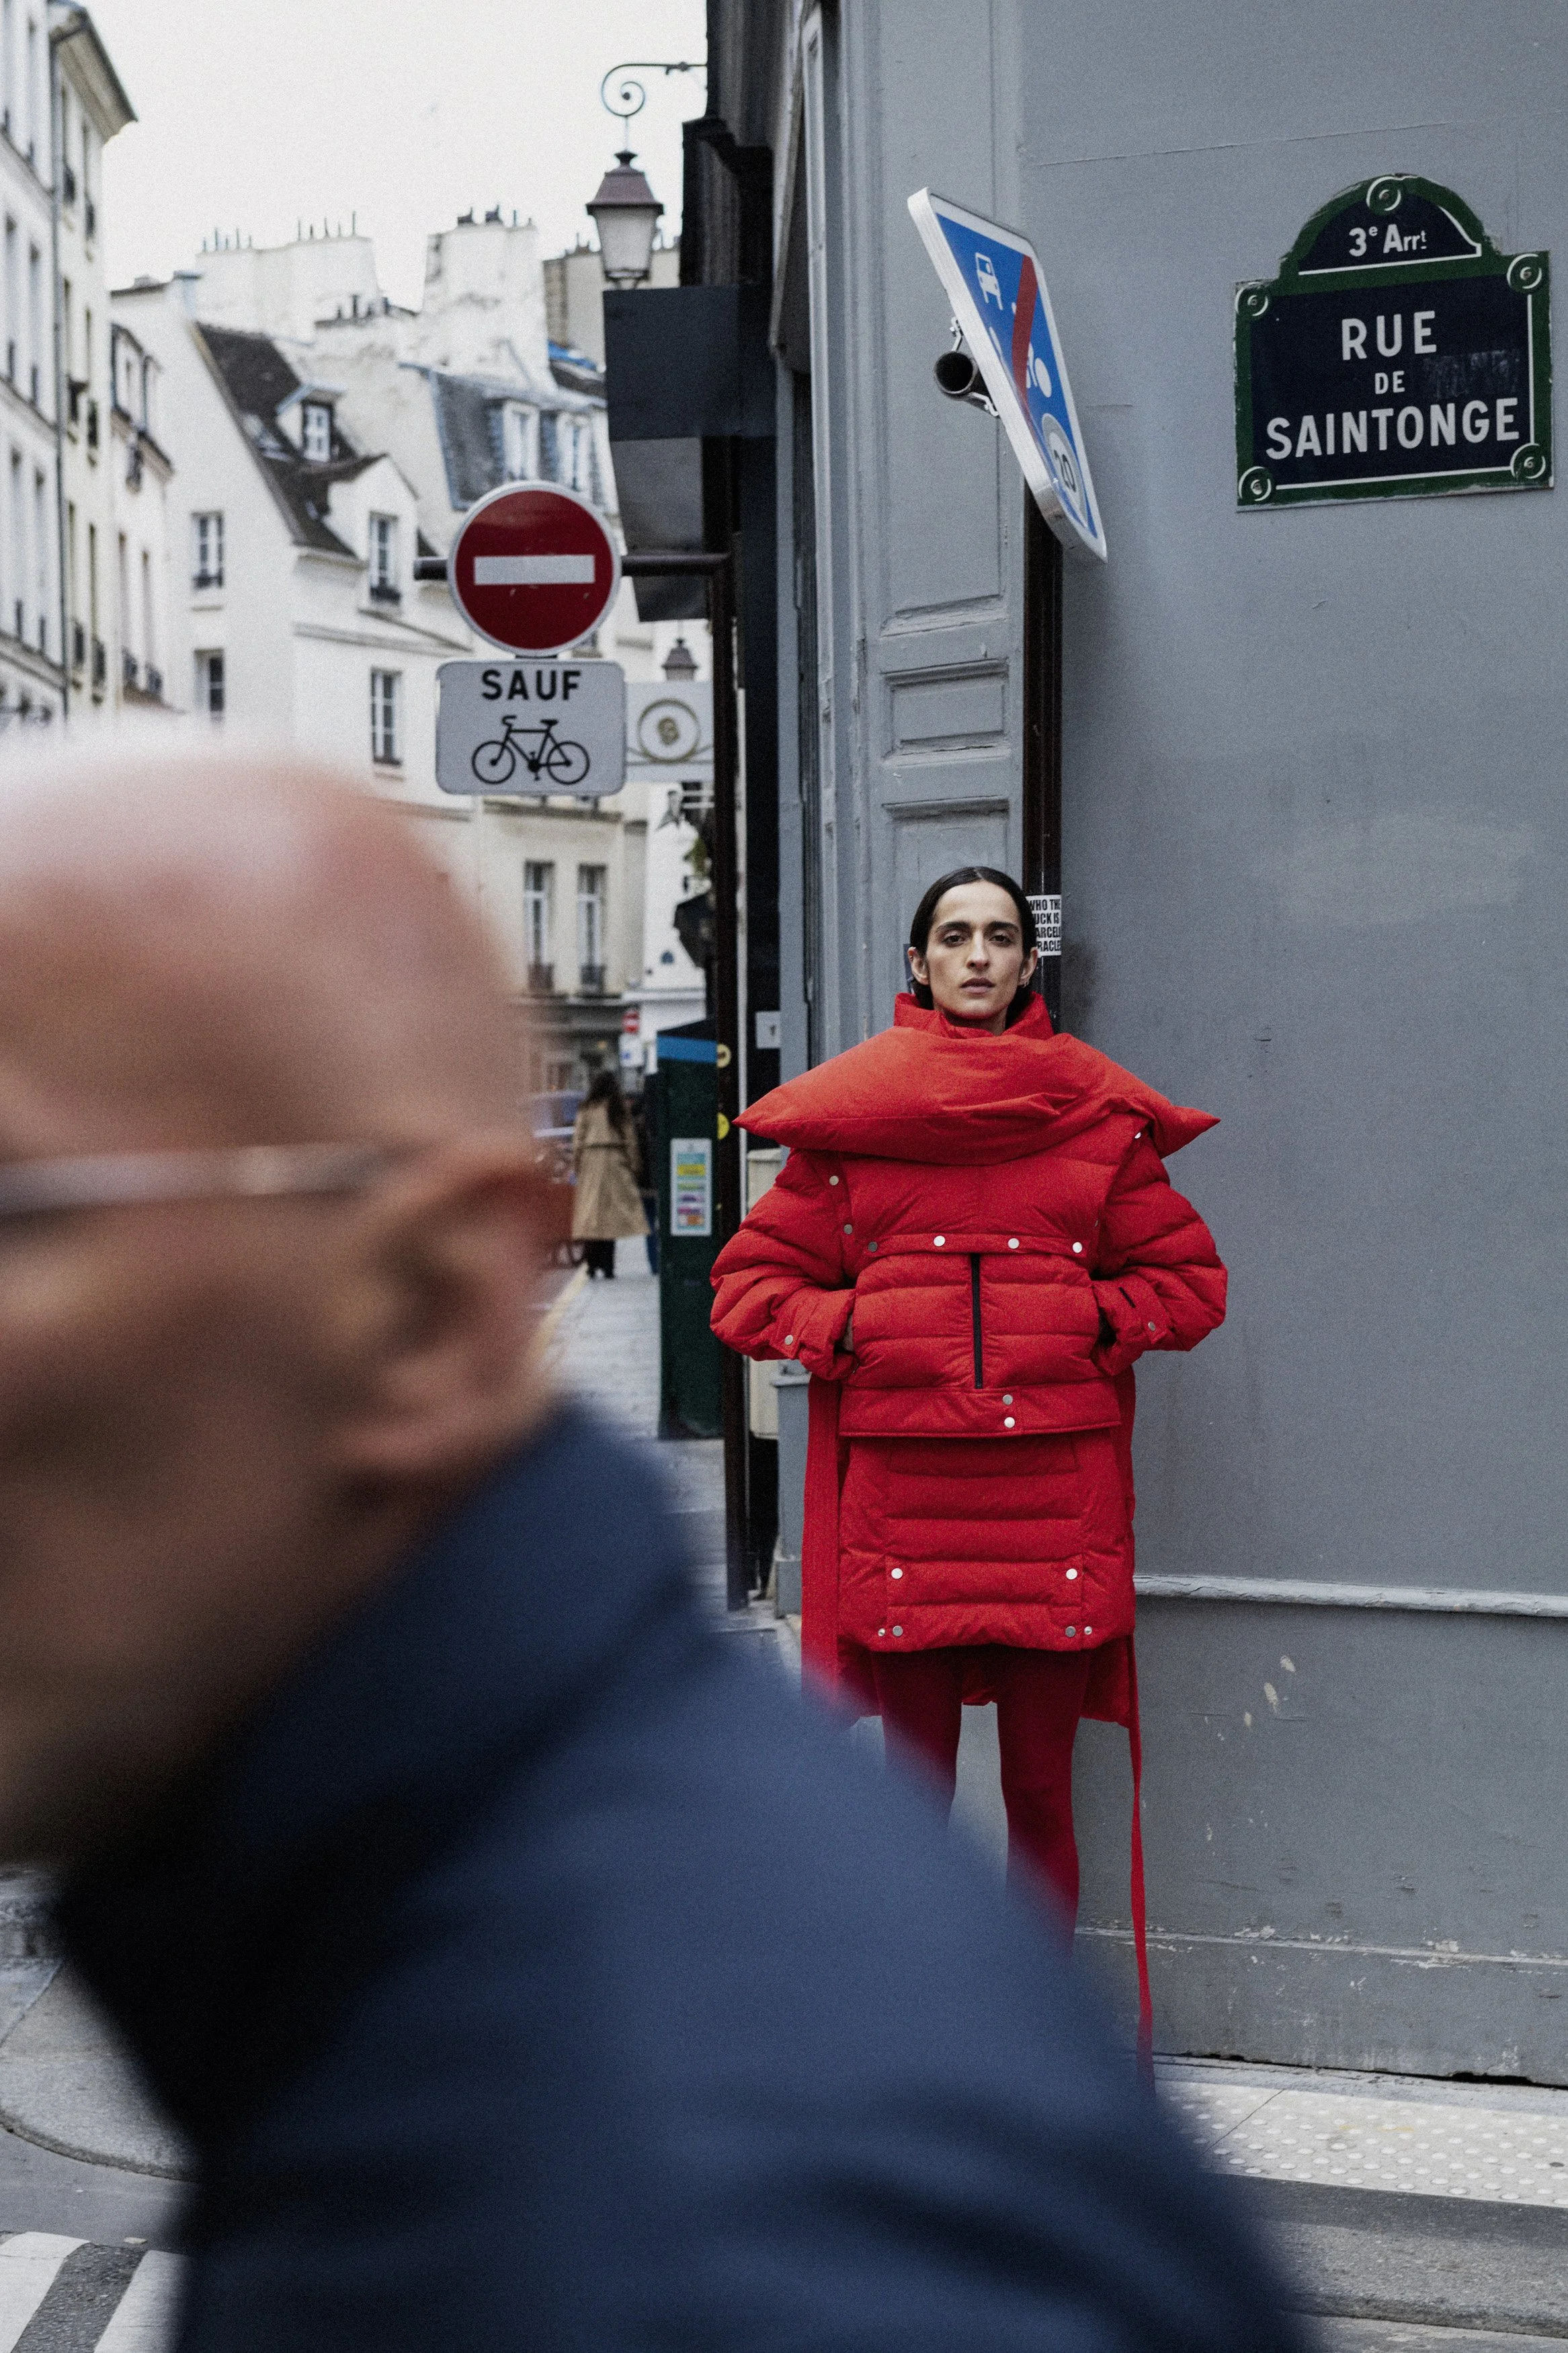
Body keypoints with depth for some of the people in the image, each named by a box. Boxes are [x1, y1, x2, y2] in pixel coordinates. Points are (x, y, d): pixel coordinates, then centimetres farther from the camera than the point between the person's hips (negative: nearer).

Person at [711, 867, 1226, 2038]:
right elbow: (750, 1285, 10)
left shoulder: (1099, 1117, 9)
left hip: (1055, 1489, 1)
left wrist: (1092, 1320, -3)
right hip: (902, 1491, 0)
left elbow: (1190, 1280, 14)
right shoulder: (847, 1116, 7)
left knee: (1040, 1785, 4)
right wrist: (851, 1328, -5)